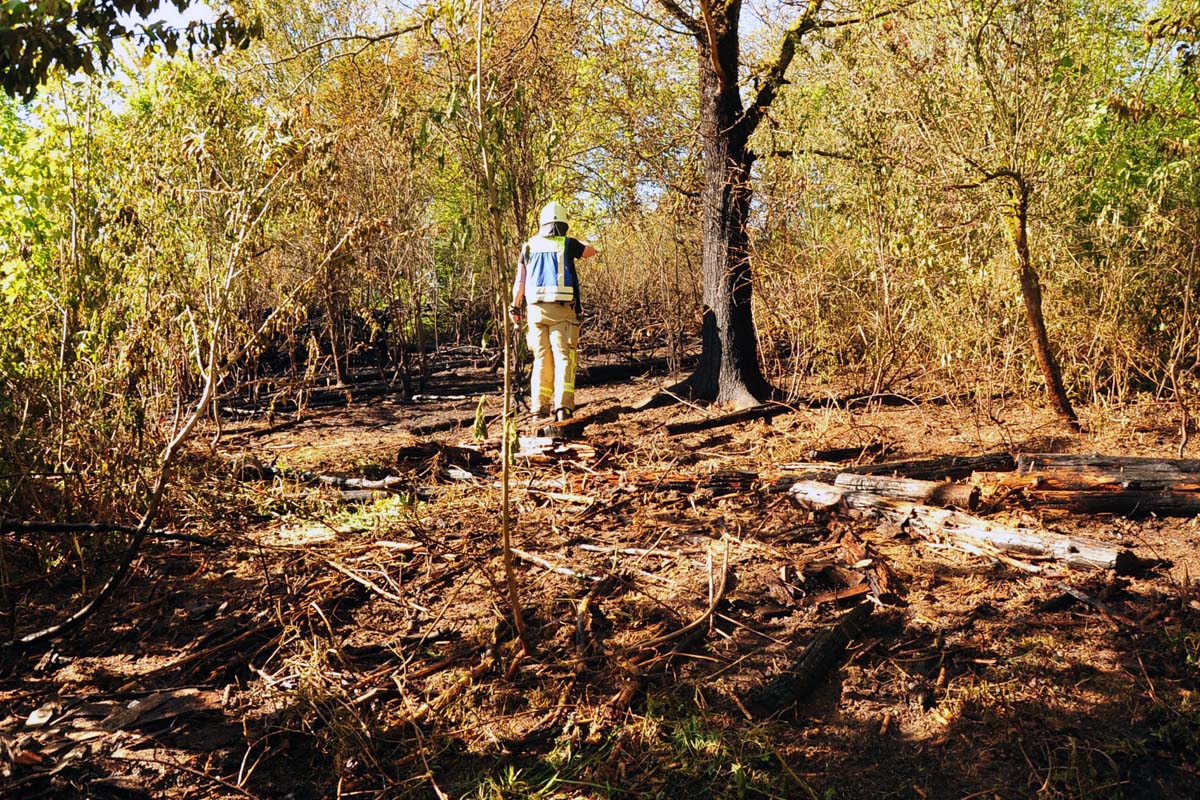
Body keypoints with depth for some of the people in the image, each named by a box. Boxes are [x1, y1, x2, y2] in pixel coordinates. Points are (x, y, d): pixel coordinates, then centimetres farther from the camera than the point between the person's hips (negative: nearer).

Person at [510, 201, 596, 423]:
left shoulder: (529, 246, 8)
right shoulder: (567, 244, 0)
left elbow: (519, 281, 10)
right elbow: (591, 251, 20)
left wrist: (515, 307, 20)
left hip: (536, 309, 3)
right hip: (562, 308, -3)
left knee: (541, 359, 10)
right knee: (563, 358, -2)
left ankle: (539, 408, 8)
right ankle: (563, 406, -14)